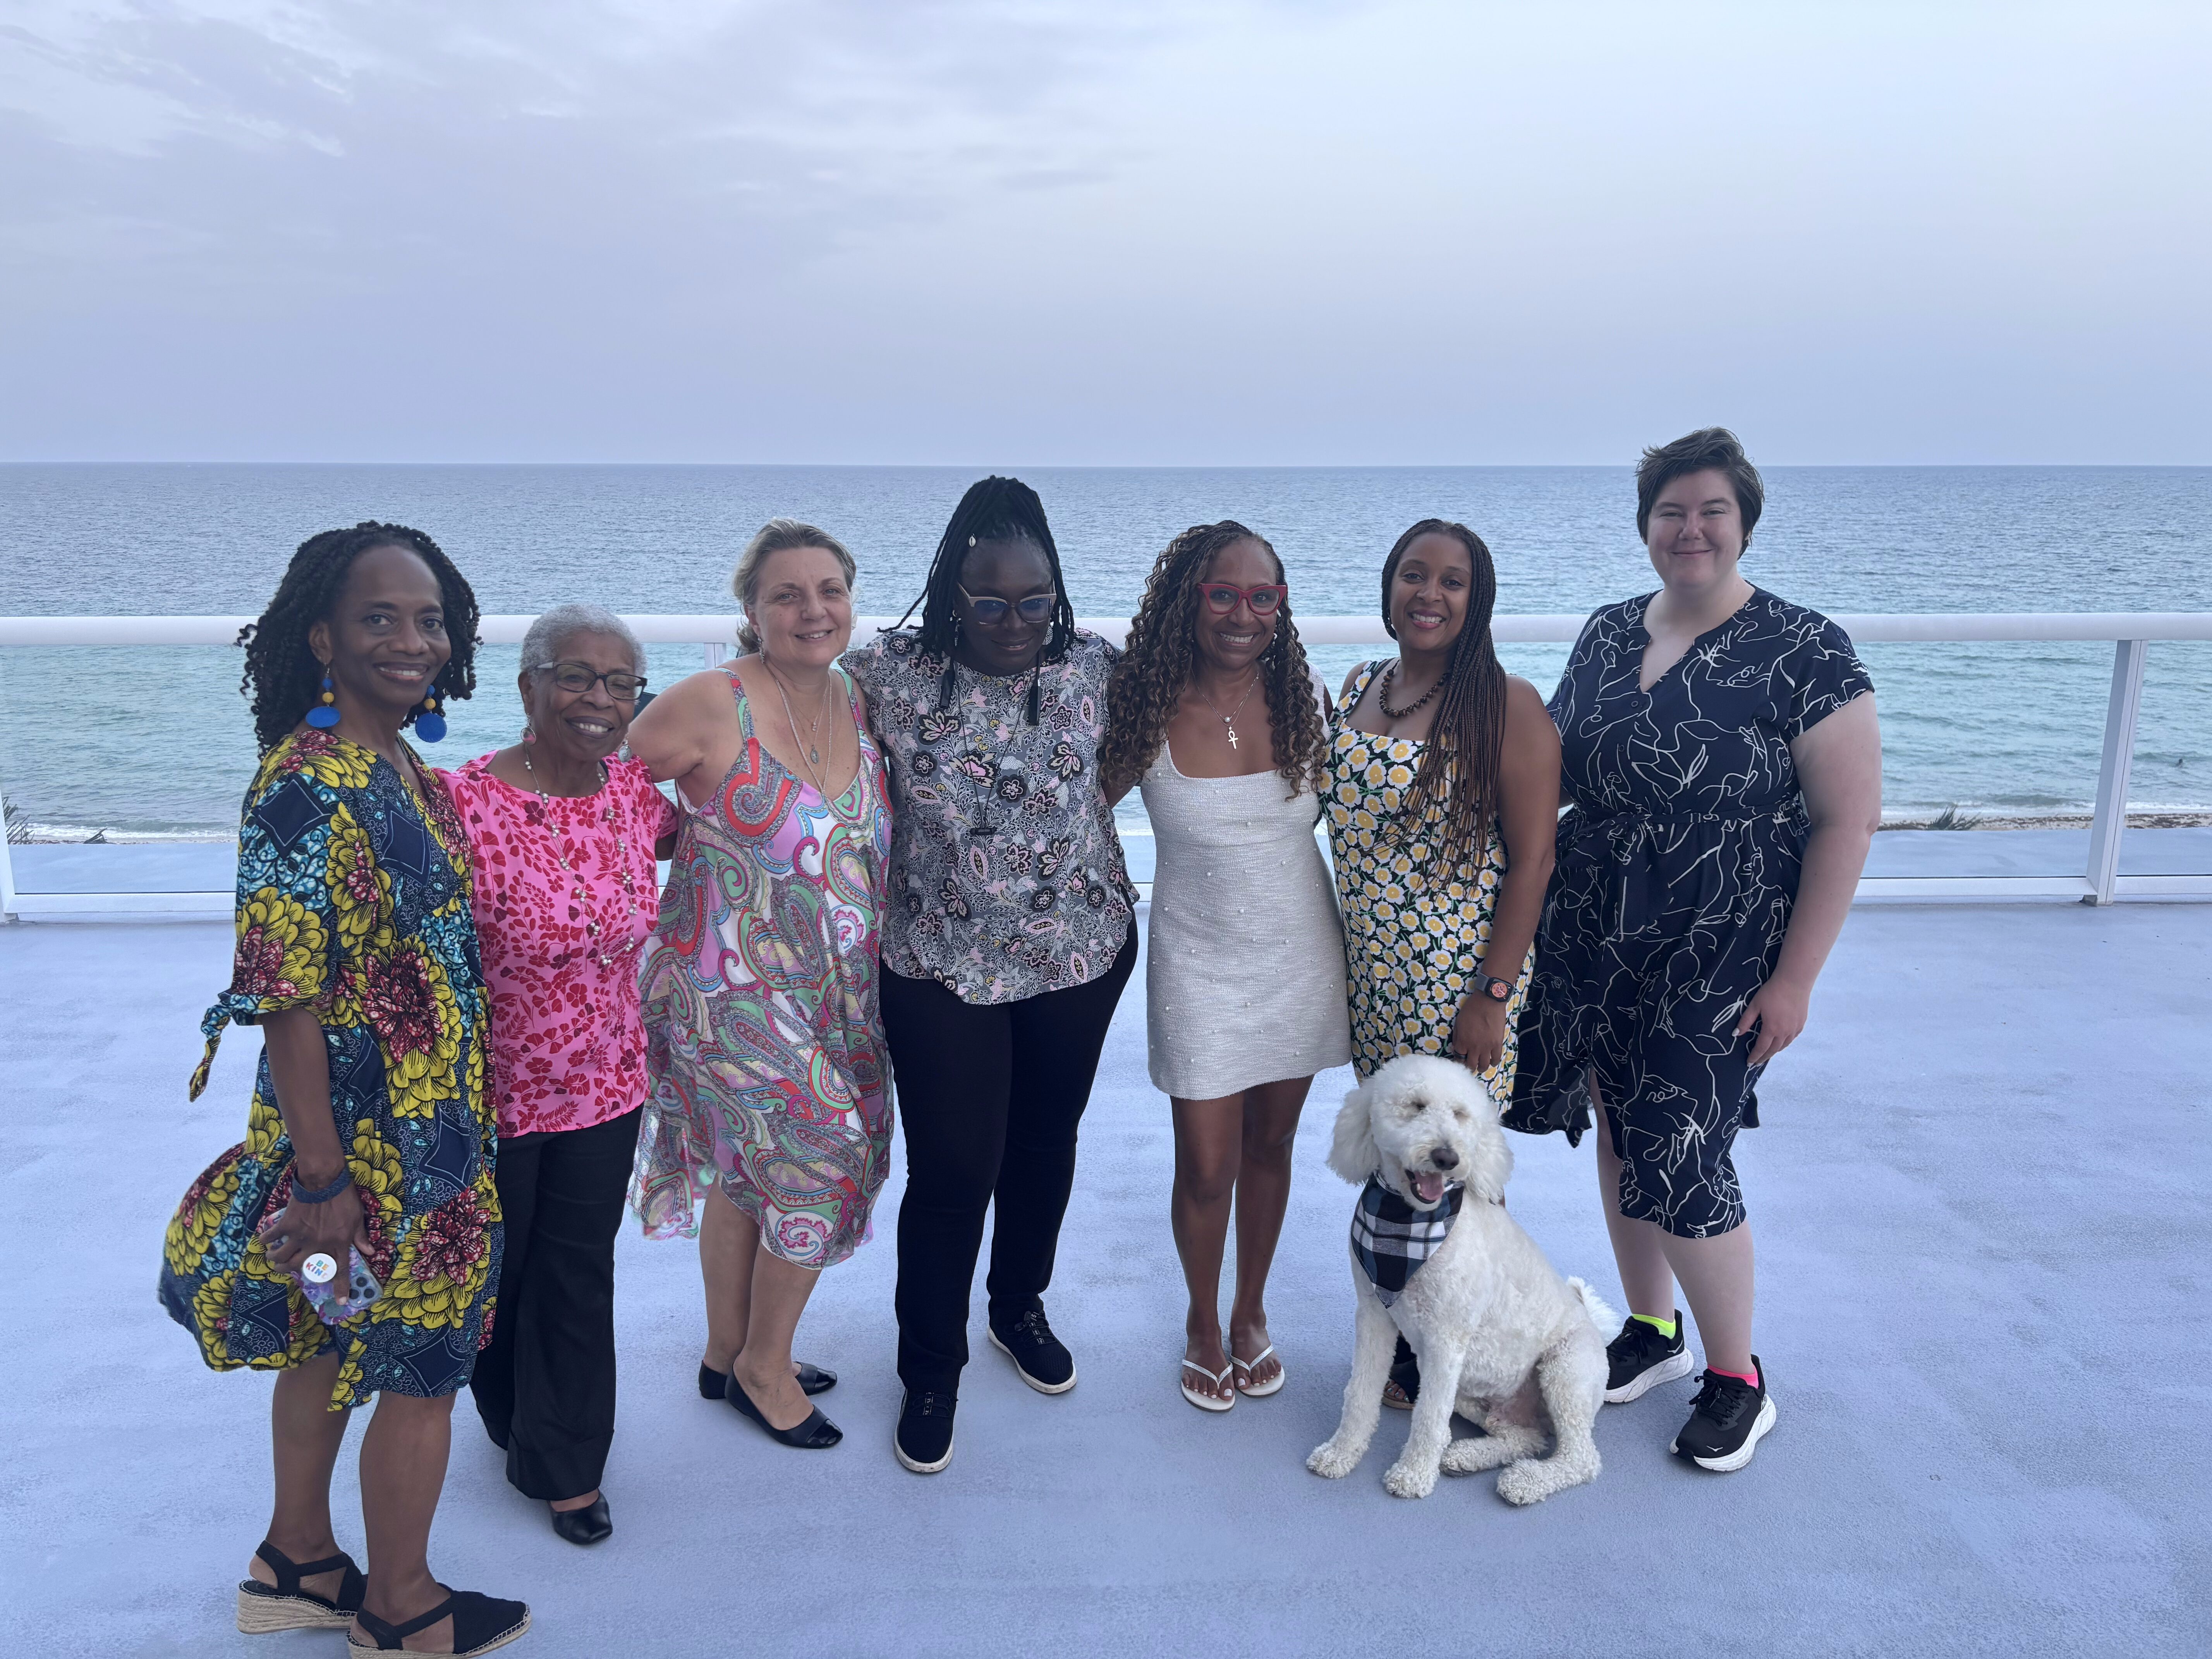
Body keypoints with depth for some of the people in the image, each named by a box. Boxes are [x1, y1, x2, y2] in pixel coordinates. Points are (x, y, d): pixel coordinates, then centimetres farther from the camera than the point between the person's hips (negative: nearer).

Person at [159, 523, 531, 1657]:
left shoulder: (405, 771, 5)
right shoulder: (307, 785, -23)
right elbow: (284, 1000, -23)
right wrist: (322, 1180, -21)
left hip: (430, 1125, 9)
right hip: (376, 1145, -9)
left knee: (329, 1342, 23)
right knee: (425, 1365, 8)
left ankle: (297, 1565, 43)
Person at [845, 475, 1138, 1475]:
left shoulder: (1096, 670, -7)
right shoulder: (890, 674, -13)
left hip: (1082, 953, 3)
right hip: (941, 968, -3)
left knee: (1045, 1144, 20)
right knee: (951, 1169, 3)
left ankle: (1020, 1307, 47)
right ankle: (930, 1372, 27)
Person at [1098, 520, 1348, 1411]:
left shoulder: (1304, 699, -6)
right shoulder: (1148, 709, -13)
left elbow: (1341, 808, 8)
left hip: (1300, 958, 2)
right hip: (1199, 964, -2)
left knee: (1270, 1145, 17)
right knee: (1206, 1169, 5)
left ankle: (1252, 1309, 41)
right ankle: (1203, 1320, 34)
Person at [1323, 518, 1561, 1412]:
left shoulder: (1507, 706, -12)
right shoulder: (1359, 688, 7)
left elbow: (1532, 858, -13)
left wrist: (1493, 994, -16)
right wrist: (1350, 951, 15)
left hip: (1459, 979, -6)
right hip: (1371, 971, 6)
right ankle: (1404, 1332, 34)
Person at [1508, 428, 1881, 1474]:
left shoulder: (1805, 652, -11)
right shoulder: (1607, 635, 5)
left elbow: (1847, 818, -11)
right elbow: (1553, 766, 17)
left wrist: (1795, 977, -13)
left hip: (1712, 967, -5)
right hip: (1590, 947, 5)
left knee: (1680, 1165, -3)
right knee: (1620, 1135, 15)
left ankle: (1738, 1379, 22)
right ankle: (1652, 1330, 37)